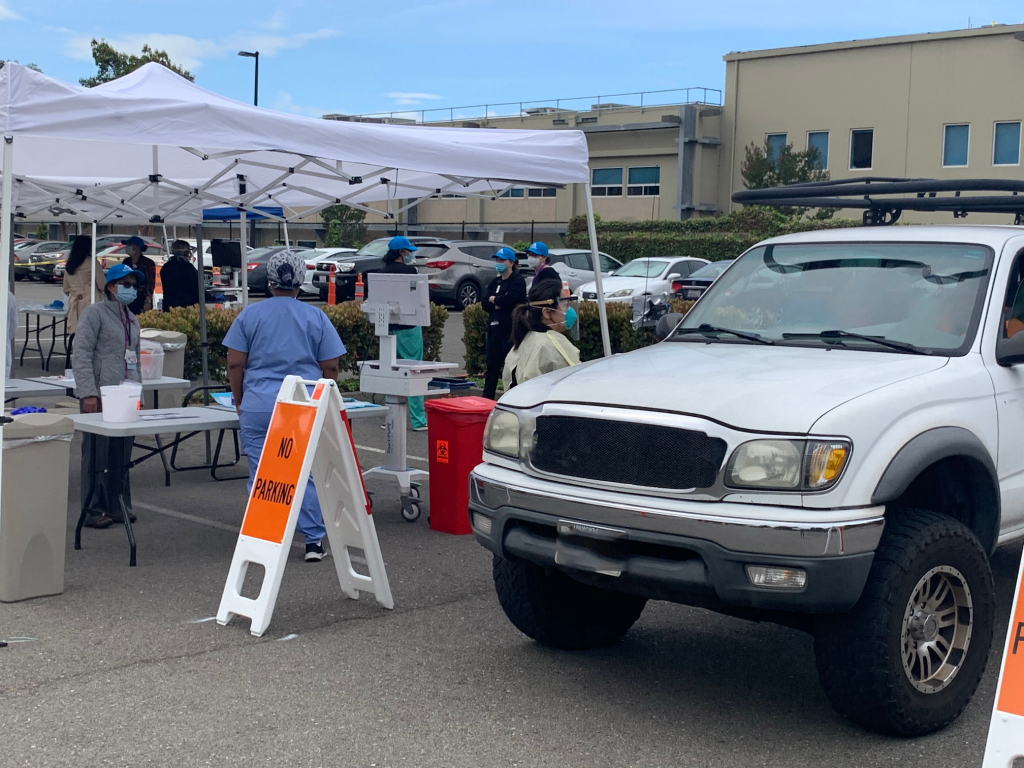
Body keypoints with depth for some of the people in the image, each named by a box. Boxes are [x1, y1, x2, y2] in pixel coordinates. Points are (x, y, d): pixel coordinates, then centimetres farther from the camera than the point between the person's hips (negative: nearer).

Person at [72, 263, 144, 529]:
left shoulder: (131, 319, 21)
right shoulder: (94, 313, -3)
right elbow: (81, 354, -11)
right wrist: (88, 393, -18)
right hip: (100, 396, -7)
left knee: (122, 454, 8)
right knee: (97, 454, -5)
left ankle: (119, 506, 17)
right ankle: (93, 511, 1)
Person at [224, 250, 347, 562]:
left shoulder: (249, 315, 3)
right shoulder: (316, 318, 4)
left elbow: (235, 364, 1)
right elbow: (330, 367, 4)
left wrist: (239, 401, 13)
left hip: (259, 407, 0)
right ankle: (313, 542, 5)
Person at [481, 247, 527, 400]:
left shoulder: (518, 281, -4)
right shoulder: (495, 282, 17)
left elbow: (510, 299, -20)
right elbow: (485, 303, 8)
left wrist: (494, 299, -3)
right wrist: (498, 305, -11)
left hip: (510, 329, -7)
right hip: (495, 328, 7)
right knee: (492, 366, 9)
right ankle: (486, 400, 14)